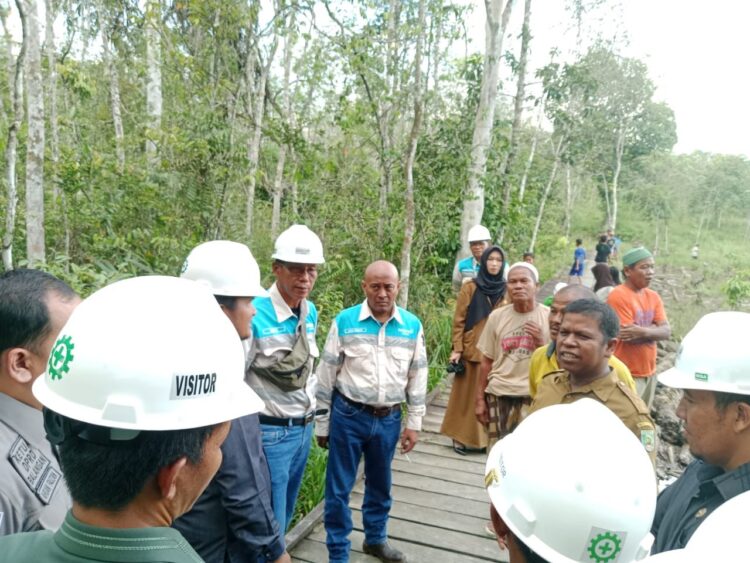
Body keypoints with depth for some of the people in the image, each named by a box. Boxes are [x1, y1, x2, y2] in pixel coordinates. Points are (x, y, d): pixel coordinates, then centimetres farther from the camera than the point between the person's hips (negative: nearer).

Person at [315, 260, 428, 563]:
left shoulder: (412, 326, -2)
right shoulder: (344, 321, -9)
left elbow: (417, 377, 6)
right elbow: (326, 376, -3)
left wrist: (414, 423, 6)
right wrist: (322, 424, 1)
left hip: (389, 419, 3)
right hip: (348, 415, -2)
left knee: (380, 484, 21)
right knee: (339, 488, 8)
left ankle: (376, 538, 44)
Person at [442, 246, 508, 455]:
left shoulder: (505, 291, 6)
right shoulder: (470, 288, -3)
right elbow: (459, 321, -4)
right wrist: (457, 349, -9)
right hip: (472, 350, -3)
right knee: (468, 393, 5)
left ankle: (485, 436, 22)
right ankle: (461, 436, 16)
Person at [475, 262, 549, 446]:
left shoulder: (550, 317, -2)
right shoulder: (497, 316, 4)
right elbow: (487, 362, 8)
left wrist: (541, 342, -14)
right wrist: (479, 398, 7)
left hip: (533, 395, -2)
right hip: (498, 394, 2)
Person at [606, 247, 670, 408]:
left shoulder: (653, 296, 8)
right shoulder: (618, 296, -15)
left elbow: (667, 332, -3)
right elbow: (629, 337, -20)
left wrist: (643, 331, -19)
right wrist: (654, 327, -9)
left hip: (649, 371, 7)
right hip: (628, 374, -7)